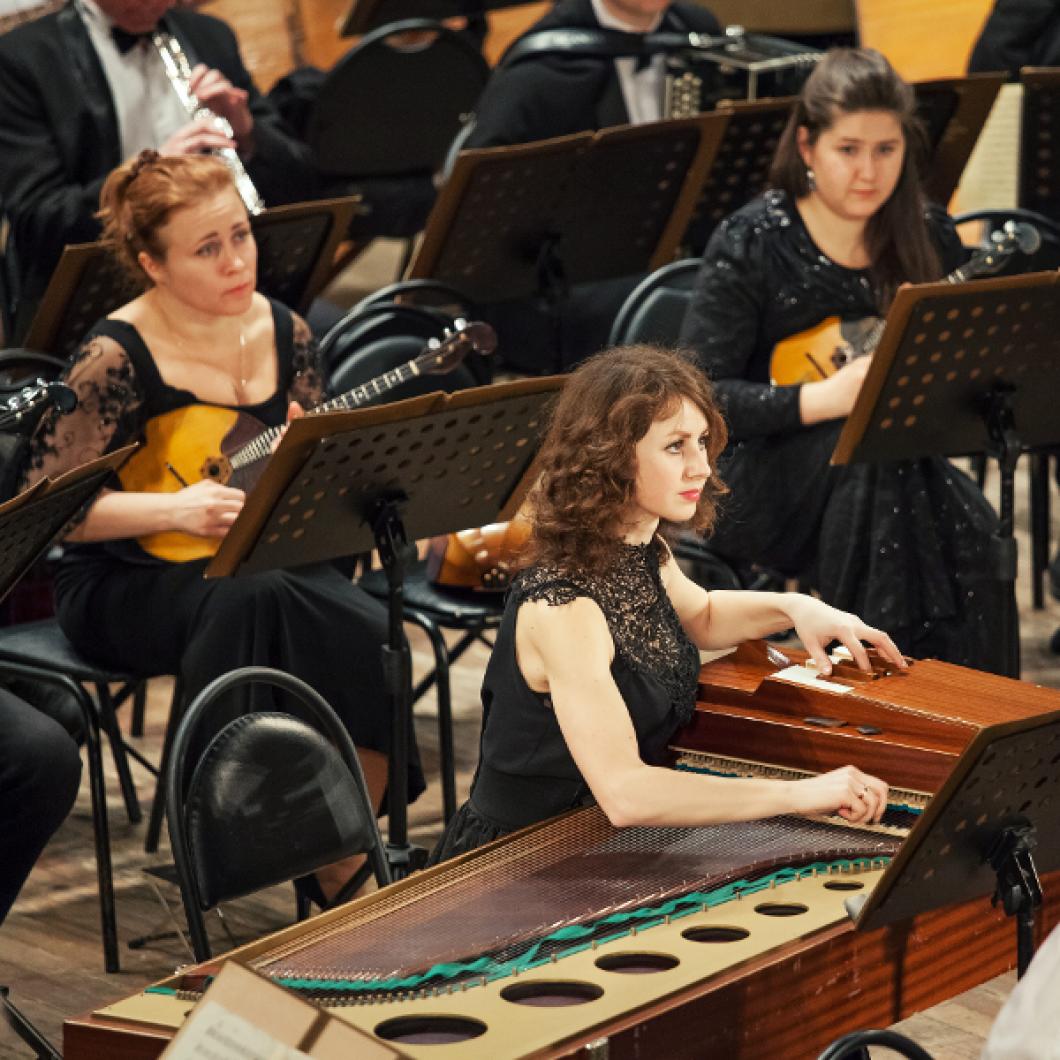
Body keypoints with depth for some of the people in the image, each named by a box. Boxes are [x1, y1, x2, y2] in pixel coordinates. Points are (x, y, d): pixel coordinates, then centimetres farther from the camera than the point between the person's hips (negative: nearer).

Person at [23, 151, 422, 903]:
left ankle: (344, 867, -12)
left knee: (367, 635, -27)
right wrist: (173, 509, -25)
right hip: (126, 583, -5)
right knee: (249, 599, -37)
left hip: (270, 564, 5)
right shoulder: (115, 358, -13)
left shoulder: (284, 334, 5)